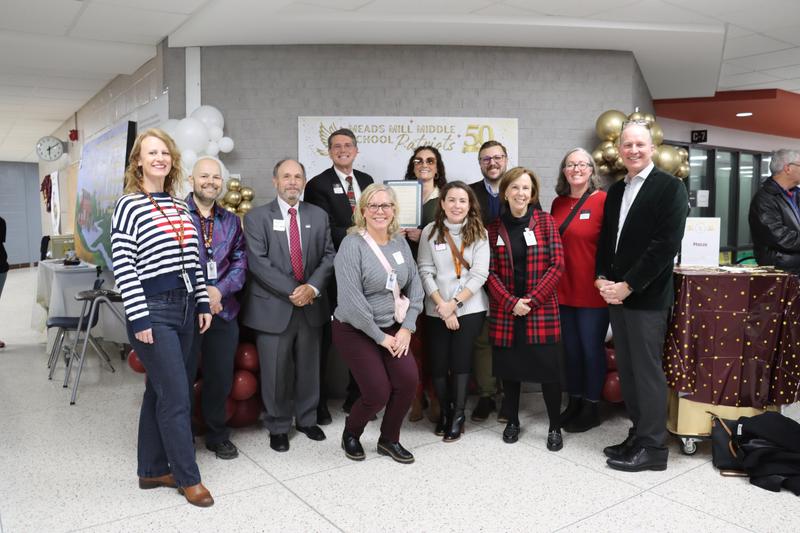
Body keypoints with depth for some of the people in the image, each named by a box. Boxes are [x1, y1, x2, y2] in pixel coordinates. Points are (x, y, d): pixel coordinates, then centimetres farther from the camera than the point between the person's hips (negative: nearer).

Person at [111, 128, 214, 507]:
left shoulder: (180, 207, 11)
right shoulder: (129, 205, -8)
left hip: (184, 308, 7)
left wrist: (203, 302, 10)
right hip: (152, 311, -7)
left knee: (159, 391, 15)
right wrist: (138, 318, -16)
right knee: (177, 396, -3)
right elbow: (123, 266, -12)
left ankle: (152, 470, 27)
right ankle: (188, 477, 13)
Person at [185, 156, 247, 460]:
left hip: (224, 311, 4)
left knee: (221, 377, 13)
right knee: (182, 377, 7)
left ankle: (217, 435, 31)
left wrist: (219, 290, -10)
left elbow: (240, 261, 6)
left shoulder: (231, 221, 12)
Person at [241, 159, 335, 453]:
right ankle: (278, 426, 24)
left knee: (308, 367, 15)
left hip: (311, 305, 3)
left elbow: (328, 255, 4)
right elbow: (258, 261, -11)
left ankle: (307, 419, 34)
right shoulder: (257, 217, -2)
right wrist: (292, 291, -17)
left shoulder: (319, 216, 8)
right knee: (275, 371, 5)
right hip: (273, 307, -3)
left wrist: (312, 287, -13)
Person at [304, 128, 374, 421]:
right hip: (333, 273, -5)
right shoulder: (318, 184, -6)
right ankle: (318, 402, 20)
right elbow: (326, 230, -15)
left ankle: (355, 397, 28)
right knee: (324, 337, 6)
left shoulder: (366, 181, 12)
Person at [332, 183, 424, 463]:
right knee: (378, 393, -8)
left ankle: (389, 439, 14)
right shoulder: (352, 245, -14)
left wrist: (406, 328, -6)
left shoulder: (400, 242, 4)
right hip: (356, 331, -5)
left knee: (408, 380, -12)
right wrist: (380, 336, -15)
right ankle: (350, 435, 24)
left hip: (392, 328, 5)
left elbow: (415, 286, 5)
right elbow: (351, 299, -19)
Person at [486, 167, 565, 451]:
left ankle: (555, 427, 18)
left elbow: (557, 264, -4)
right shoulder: (494, 227, 4)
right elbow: (490, 271, 0)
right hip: (504, 310, 2)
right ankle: (512, 421, 28)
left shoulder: (545, 221, 0)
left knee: (548, 369, 0)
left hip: (542, 309, -1)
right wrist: (511, 303, -12)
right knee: (509, 368, 10)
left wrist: (532, 300, -11)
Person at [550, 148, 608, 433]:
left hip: (593, 291, -5)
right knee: (571, 348, 15)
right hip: (564, 290, 6)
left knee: (592, 348, 7)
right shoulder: (558, 203, 9)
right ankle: (574, 403, 30)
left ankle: (591, 408, 22)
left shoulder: (603, 200, -8)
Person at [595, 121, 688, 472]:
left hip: (647, 297, -6)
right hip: (615, 294, 7)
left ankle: (652, 447, 12)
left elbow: (666, 244, -14)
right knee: (627, 370, 12)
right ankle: (639, 434, 25)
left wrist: (627, 286, -16)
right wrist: (603, 280, -1)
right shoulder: (615, 190, 16)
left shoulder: (670, 187, -6)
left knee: (647, 370, 0)